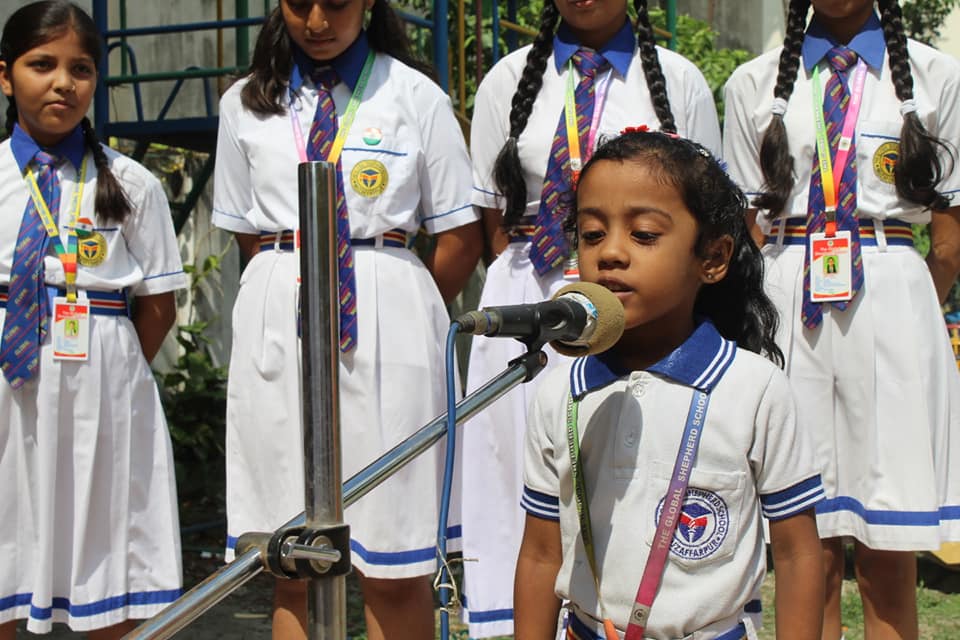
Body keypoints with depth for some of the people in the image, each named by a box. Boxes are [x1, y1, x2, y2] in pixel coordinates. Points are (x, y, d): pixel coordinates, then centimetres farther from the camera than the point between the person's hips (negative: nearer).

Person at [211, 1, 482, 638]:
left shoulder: (415, 96, 4)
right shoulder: (246, 105, 12)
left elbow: (461, 243, 4)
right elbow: (248, 236, 16)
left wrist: (394, 311, 6)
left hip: (387, 324, -2)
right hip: (279, 326, 2)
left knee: (395, 572, 0)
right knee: (294, 570, 5)